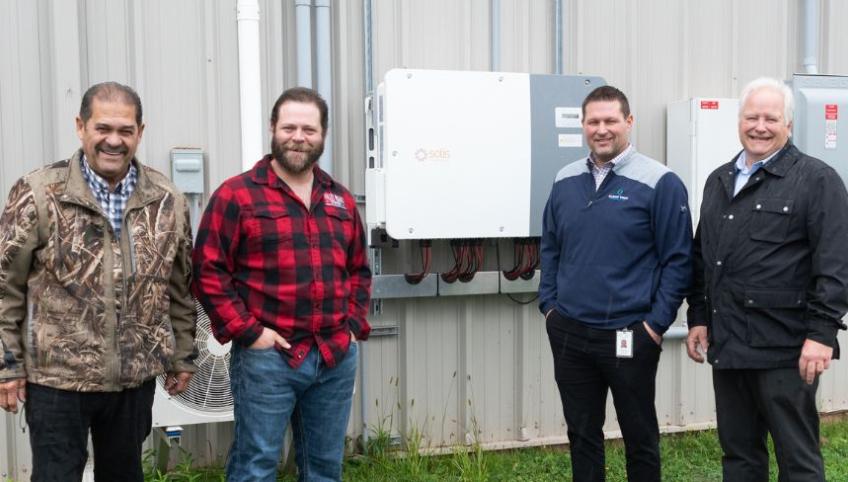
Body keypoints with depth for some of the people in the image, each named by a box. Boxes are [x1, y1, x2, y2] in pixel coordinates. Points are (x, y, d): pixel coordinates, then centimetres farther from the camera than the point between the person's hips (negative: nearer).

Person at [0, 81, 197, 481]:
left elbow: (180, 288, 8)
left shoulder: (168, 201, 1)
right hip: (56, 377, -3)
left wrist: (183, 355, 9)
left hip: (136, 377, 3)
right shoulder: (37, 194, -8)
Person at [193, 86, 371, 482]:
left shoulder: (341, 200, 12)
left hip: (337, 358, 5)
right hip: (267, 357, -5)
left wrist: (354, 326, 8)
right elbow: (208, 271, -9)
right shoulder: (236, 195, -6)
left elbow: (358, 270, 19)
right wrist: (246, 332, -13)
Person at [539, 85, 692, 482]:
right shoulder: (566, 181, 7)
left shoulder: (658, 182, -9)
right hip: (568, 333, 5)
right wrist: (549, 305, 8)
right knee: (582, 433, 17)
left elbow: (678, 259, -9)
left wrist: (657, 323, -11)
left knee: (640, 437, 12)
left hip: (628, 336, -4)